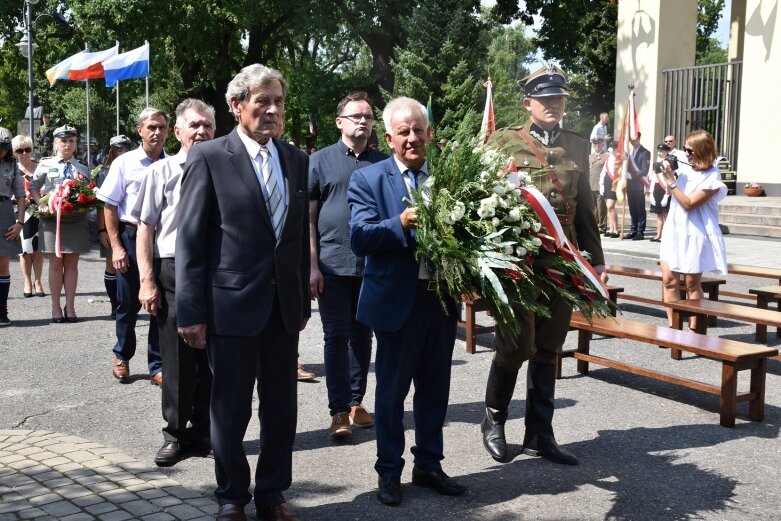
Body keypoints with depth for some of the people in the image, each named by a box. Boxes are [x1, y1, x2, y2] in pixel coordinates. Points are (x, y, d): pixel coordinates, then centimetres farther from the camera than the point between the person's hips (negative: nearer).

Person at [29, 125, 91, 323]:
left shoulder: (83, 169, 10)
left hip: (76, 219, 2)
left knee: (72, 263, 4)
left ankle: (70, 306, 11)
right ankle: (56, 307, 9)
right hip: (52, 217, -1)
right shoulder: (46, 164, 5)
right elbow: (33, 187, 7)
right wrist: (41, 204, -8)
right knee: (56, 263, 2)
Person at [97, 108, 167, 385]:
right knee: (129, 304, 10)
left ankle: (157, 366, 18)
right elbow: (109, 207, -2)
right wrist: (116, 246, -8)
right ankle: (122, 357, 32)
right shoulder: (125, 163, -4)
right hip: (132, 237, -1)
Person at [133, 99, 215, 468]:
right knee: (177, 358, 5)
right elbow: (145, 229, 0)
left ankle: (203, 433, 23)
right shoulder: (161, 172, 0)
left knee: (210, 358, 9)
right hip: (173, 272, -2)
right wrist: (147, 281, -6)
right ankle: (175, 434, 18)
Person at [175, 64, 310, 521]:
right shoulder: (208, 158, -6)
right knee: (231, 410, 9)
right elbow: (191, 240, -8)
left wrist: (304, 299, 12)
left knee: (282, 408, 11)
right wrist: (192, 311, -12)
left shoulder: (297, 160, 9)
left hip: (285, 305, 4)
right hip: (232, 303, -4)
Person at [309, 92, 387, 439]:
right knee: (336, 337, 0)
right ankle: (339, 411, 5)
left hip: (373, 265, 3)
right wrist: (312, 266, -7)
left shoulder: (383, 163, 8)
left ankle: (356, 402, 23)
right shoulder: (320, 161, 2)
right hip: (333, 264, -3)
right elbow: (308, 217, 0)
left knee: (362, 335, 11)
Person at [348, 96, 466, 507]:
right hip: (397, 300, -4)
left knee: (435, 388, 15)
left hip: (442, 297, 4)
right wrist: (402, 222, -30)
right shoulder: (368, 179, -4)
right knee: (391, 390, 9)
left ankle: (428, 465, 30)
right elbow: (360, 238, -16)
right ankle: (389, 471, 24)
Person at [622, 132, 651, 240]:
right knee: (632, 208, 9)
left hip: (639, 184, -6)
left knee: (640, 208, -3)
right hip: (630, 183, 6)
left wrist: (633, 175, -22)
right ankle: (633, 230, 15)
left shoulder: (645, 152, -5)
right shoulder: (629, 151, 15)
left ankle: (640, 232, -1)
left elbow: (645, 170, -13)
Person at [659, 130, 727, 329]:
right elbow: (670, 193, 18)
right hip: (674, 231, 6)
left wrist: (671, 180, -21)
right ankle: (673, 327, 3)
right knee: (669, 279, -1)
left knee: (692, 283, 2)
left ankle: (694, 329, 11)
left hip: (694, 234, -6)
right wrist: (668, 172, 2)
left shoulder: (711, 178, -13)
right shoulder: (684, 167, 5)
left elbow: (689, 204, -20)